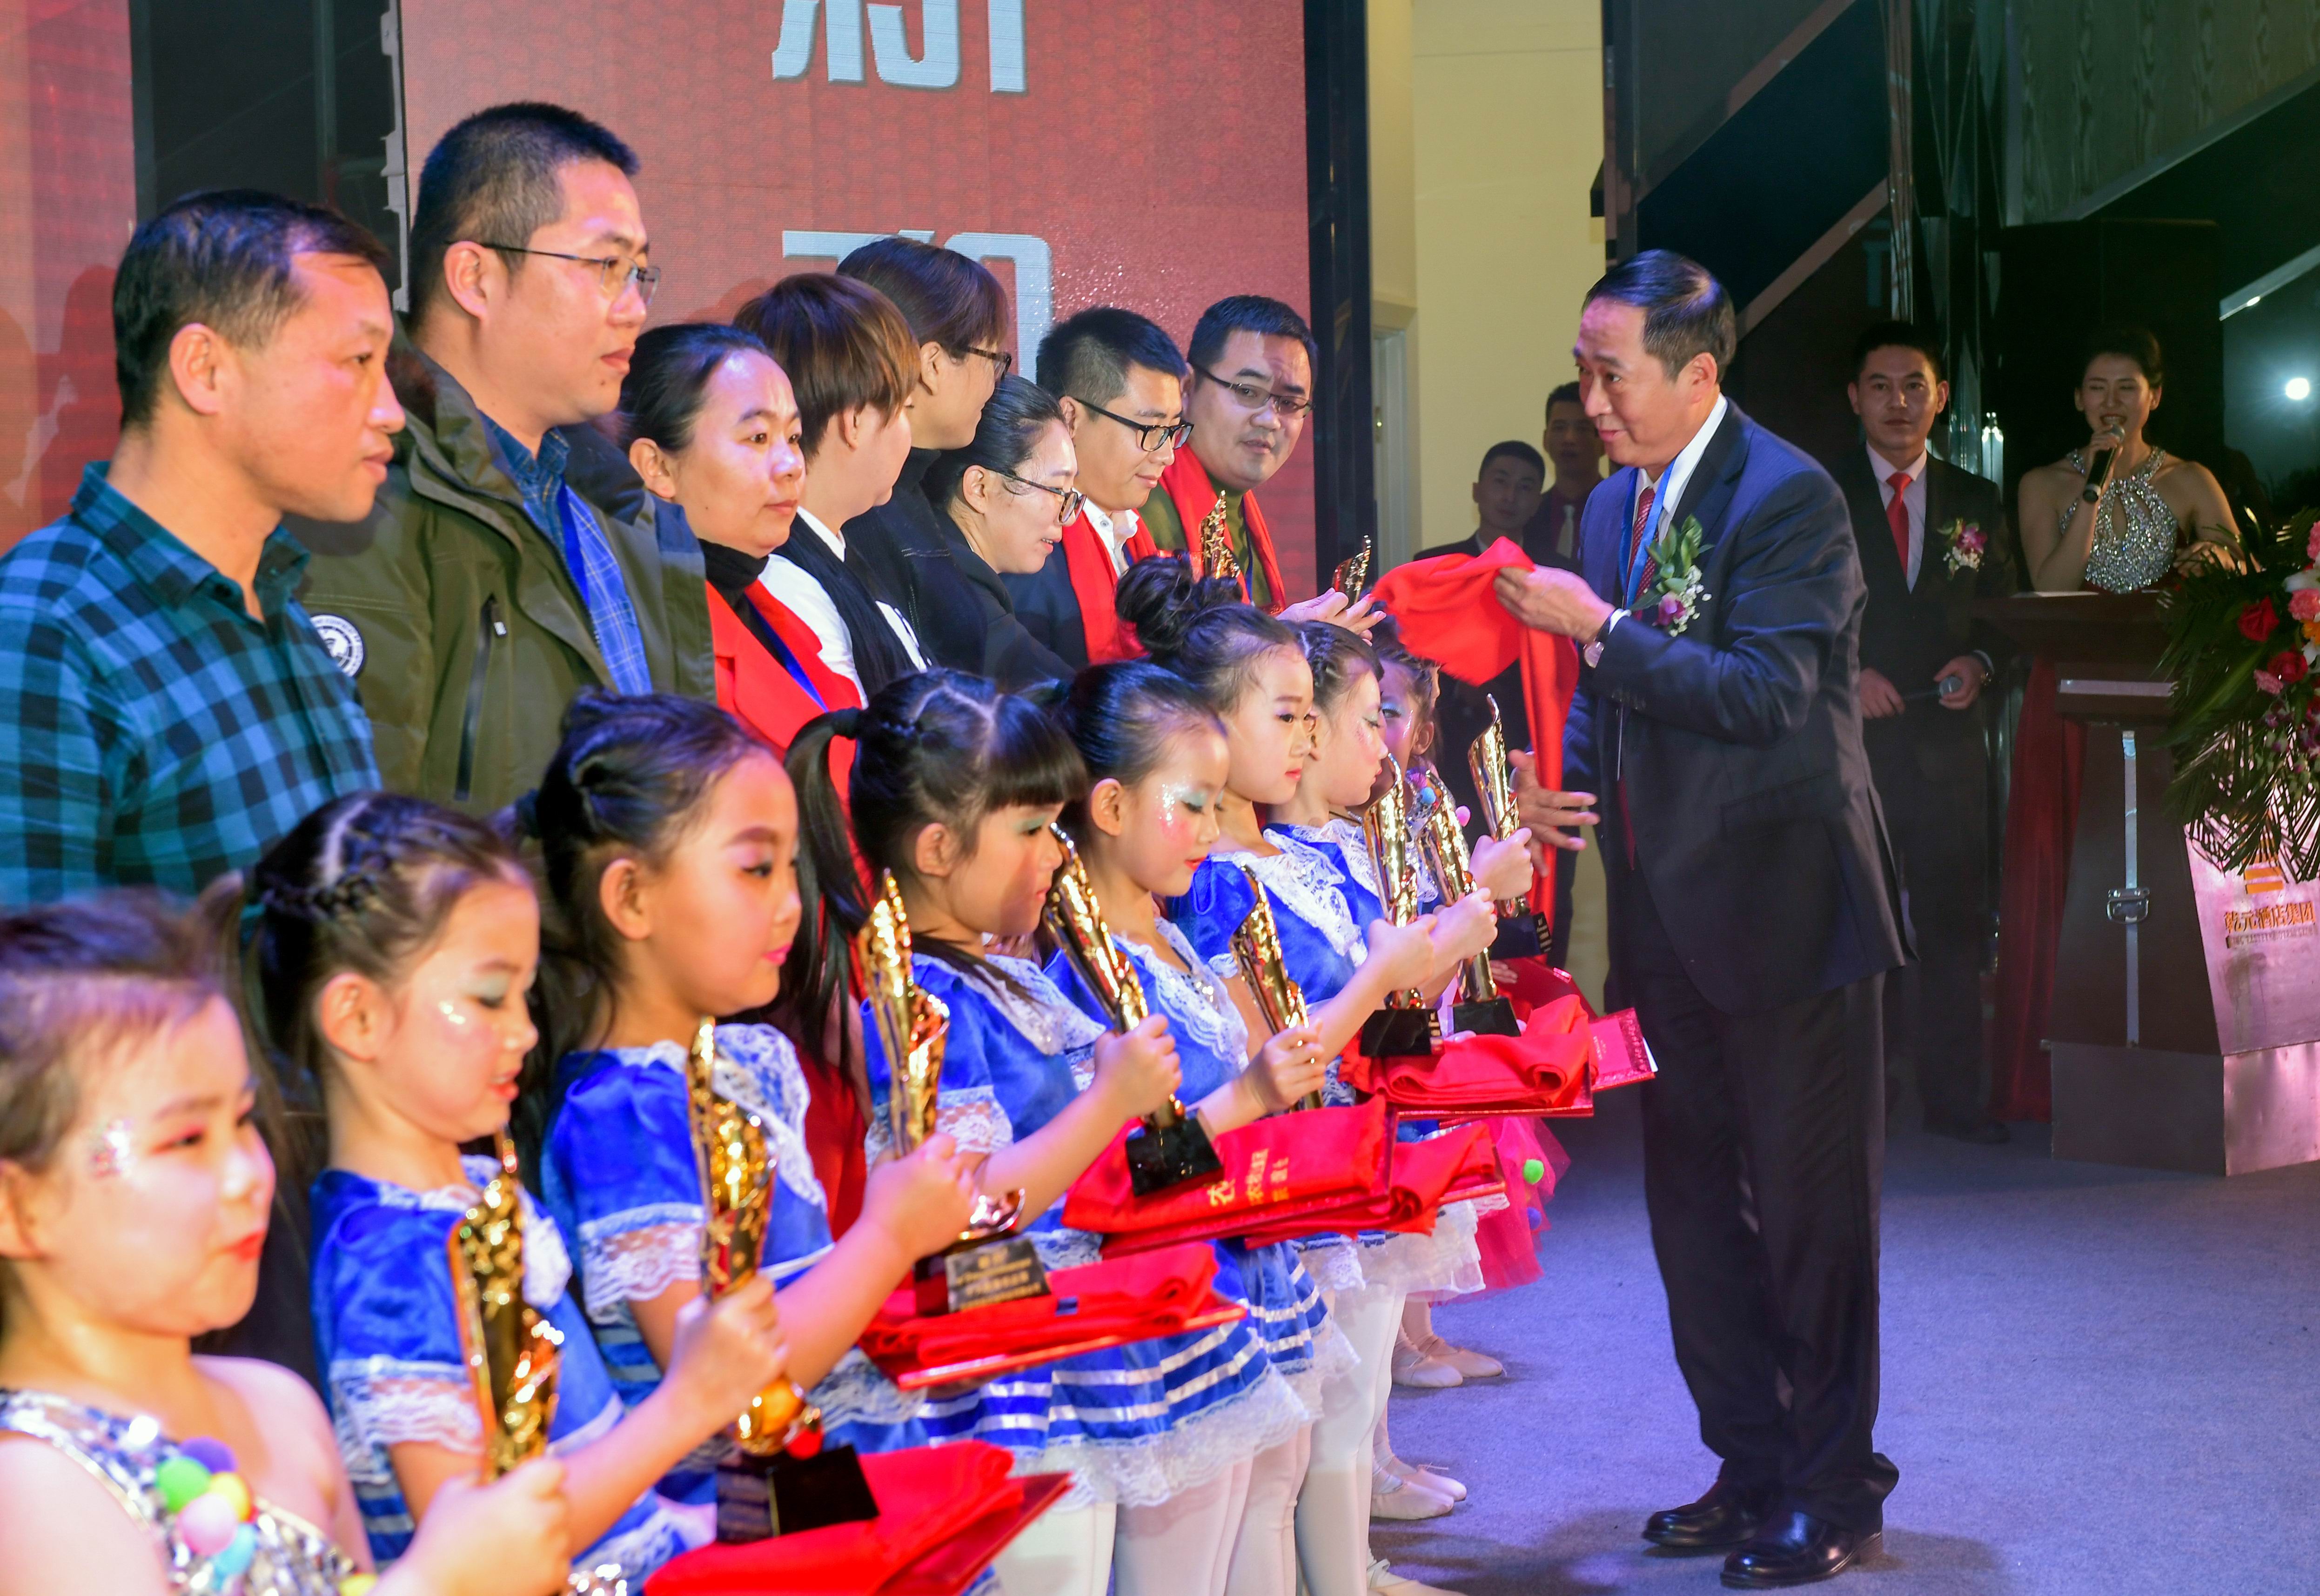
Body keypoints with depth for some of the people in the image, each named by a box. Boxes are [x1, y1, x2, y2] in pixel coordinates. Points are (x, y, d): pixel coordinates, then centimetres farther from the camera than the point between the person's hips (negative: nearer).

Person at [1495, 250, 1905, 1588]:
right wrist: (1562, 779, 3)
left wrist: (1599, 629, -23)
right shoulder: (1617, 502, 10)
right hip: (1675, 912, 8)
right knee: (1692, 1201, 13)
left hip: (1785, 900, -8)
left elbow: (1768, 693, -24)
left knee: (1810, 1205, 1)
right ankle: (1753, 1472, 25)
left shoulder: (1790, 499, -14)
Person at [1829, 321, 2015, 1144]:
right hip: (1847, 737, -3)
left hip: (1947, 737, 3)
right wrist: (1845, 674, -12)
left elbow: (2003, 612, 17)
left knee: (1952, 921, 4)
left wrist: (1979, 663, -4)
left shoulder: (1976, 503, 13)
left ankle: (1953, 1095, 11)